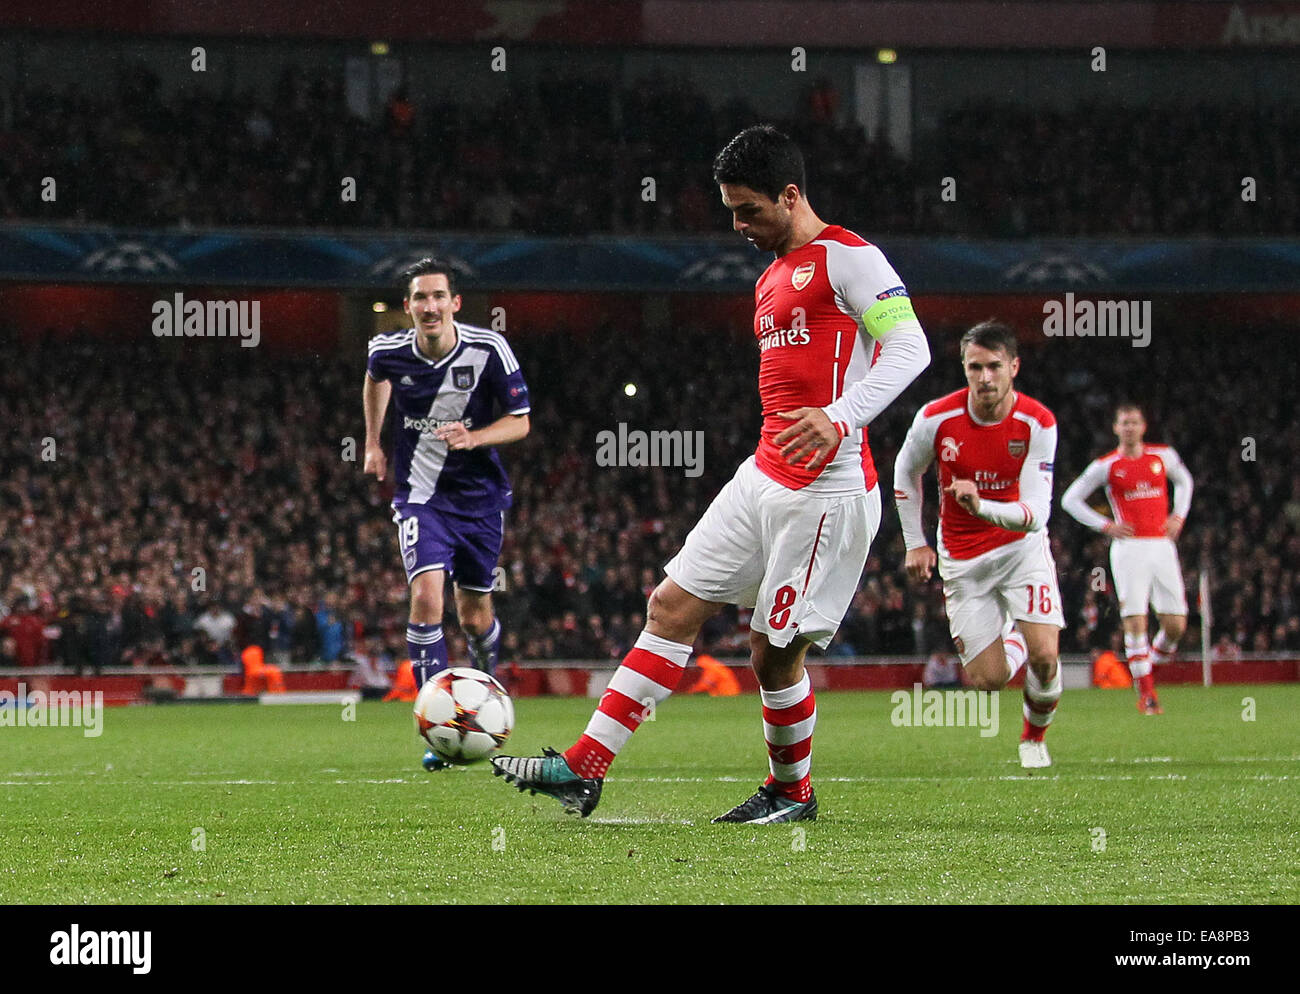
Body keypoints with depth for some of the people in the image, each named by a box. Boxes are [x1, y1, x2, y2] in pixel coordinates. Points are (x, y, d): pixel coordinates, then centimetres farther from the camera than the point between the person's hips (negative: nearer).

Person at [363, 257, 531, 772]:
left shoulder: (488, 351, -14)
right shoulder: (388, 351, -9)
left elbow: (519, 421, -6)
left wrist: (474, 437, -24)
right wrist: (373, 444, 19)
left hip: (480, 496, 1)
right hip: (420, 494, -1)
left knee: (475, 616, 10)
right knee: (426, 597, -22)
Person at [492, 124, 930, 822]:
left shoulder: (847, 257, -8)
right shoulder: (772, 280, 21)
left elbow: (909, 348, -17)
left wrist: (838, 418, -30)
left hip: (826, 489, -9)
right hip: (764, 475, 9)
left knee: (776, 654, -3)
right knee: (672, 607, 2)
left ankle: (791, 791, 20)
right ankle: (583, 769, 0)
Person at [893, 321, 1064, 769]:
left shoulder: (1037, 423, -18)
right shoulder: (937, 418, -15)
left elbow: (1035, 514, -23)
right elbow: (905, 472, 7)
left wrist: (981, 507, -40)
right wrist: (915, 543, 7)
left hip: (1021, 546, -1)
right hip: (963, 558, 1)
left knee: (1044, 656, -19)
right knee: (988, 678, -6)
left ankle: (1035, 735, 13)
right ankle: (1013, 642, 33)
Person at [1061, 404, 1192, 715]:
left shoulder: (1163, 456, 9)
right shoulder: (1106, 465, 1)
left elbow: (1184, 481, 29)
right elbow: (1070, 499, 7)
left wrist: (1178, 517, 13)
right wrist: (1105, 526, -2)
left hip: (1162, 546, 3)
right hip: (1129, 547, -3)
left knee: (1175, 625, -2)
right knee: (1135, 622, -11)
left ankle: (1153, 662, 26)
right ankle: (1146, 693, -4)